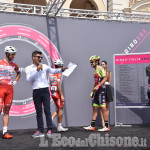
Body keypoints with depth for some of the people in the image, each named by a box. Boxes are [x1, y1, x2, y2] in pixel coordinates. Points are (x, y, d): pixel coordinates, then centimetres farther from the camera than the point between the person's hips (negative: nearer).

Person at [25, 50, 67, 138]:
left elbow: (53, 71, 1)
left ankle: (50, 130, -3)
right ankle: (40, 131, 10)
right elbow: (29, 79, -7)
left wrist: (62, 69, -16)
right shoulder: (29, 68, 7)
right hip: (36, 91, 0)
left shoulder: (45, 66, 9)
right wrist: (37, 70, -10)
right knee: (39, 112, 5)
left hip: (45, 90, 0)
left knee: (47, 111, -5)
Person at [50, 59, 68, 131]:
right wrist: (62, 95, -19)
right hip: (57, 92, -8)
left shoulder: (51, 73, 11)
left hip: (52, 93, 8)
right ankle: (59, 127, 8)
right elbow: (58, 85, -20)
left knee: (59, 109, 17)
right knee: (60, 109, 2)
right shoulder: (59, 73, -13)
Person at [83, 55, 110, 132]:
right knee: (95, 108, 8)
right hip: (97, 91, 9)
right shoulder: (95, 70, 21)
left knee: (103, 108, -8)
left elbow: (105, 78, -17)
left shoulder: (100, 68, -7)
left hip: (101, 90, -9)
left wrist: (98, 86, -24)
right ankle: (92, 126, 12)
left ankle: (106, 126, -4)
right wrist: (92, 91, 23)